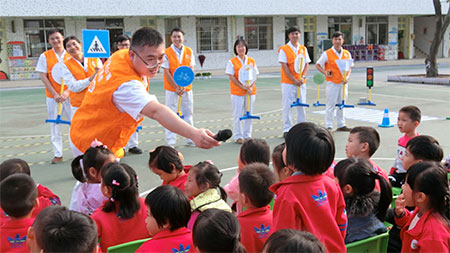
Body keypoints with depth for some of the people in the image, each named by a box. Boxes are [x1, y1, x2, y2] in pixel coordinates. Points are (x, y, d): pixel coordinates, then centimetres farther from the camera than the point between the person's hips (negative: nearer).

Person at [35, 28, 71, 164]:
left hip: (69, 94, 0)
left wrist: (67, 92, -13)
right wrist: (55, 94, -10)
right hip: (52, 96, 0)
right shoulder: (45, 56, 2)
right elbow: (44, 77, -1)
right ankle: (57, 154, 9)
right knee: (55, 125, 3)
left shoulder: (70, 55, 3)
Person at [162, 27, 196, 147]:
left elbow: (191, 70, 1)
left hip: (187, 87, 3)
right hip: (171, 88, -3)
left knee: (188, 113, 11)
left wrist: (184, 86, -11)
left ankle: (190, 139, 22)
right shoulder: (167, 53, -6)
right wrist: (176, 87, -13)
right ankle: (170, 142, 4)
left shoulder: (189, 51, 3)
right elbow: (166, 72, -7)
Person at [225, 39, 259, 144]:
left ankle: (247, 135, 21)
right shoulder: (232, 62, -2)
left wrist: (251, 87, -10)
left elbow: (255, 76, 6)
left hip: (251, 92, 3)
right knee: (237, 115, 1)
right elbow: (231, 77, -8)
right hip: (237, 92, -3)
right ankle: (238, 136, 10)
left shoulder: (252, 61, 7)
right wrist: (242, 86, -17)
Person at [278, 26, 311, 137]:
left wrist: (303, 77, -9)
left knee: (301, 105, 10)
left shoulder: (303, 49, 9)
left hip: (301, 82, 5)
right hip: (288, 82, -4)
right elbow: (284, 67, -10)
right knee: (287, 106, 0)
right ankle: (287, 129, 7)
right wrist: (294, 80, -14)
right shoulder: (283, 49, -5)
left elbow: (307, 64, 8)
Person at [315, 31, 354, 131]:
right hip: (332, 83, -5)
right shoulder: (327, 54, -7)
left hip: (343, 83, 5)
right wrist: (325, 72, -14)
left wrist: (347, 77, -4)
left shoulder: (347, 54, 6)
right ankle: (328, 126, 6)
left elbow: (349, 68, 13)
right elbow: (318, 65, 0)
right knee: (331, 105, -1)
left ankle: (341, 125, 24)